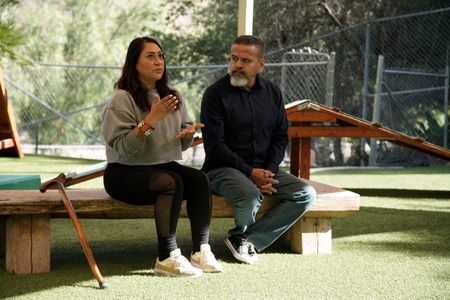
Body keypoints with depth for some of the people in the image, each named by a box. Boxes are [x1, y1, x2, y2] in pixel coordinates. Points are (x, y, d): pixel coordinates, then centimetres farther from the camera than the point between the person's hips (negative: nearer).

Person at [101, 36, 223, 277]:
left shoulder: (172, 97, 11)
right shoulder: (122, 99, -11)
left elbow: (181, 145, 19)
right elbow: (123, 148, -21)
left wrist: (188, 133, -4)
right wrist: (151, 120, -28)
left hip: (164, 165, 7)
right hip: (125, 173, -6)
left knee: (200, 179, -21)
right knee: (171, 182, -33)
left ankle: (201, 251, -20)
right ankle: (167, 258, -30)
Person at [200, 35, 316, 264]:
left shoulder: (273, 93, 10)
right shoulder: (216, 93, -6)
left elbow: (281, 138, 11)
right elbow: (214, 145, -11)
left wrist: (269, 171, -8)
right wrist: (250, 172, -18)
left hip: (264, 169, 6)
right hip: (224, 168, -5)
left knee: (306, 194, -15)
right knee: (250, 196, -36)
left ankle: (247, 239, -14)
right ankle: (242, 233, 1)